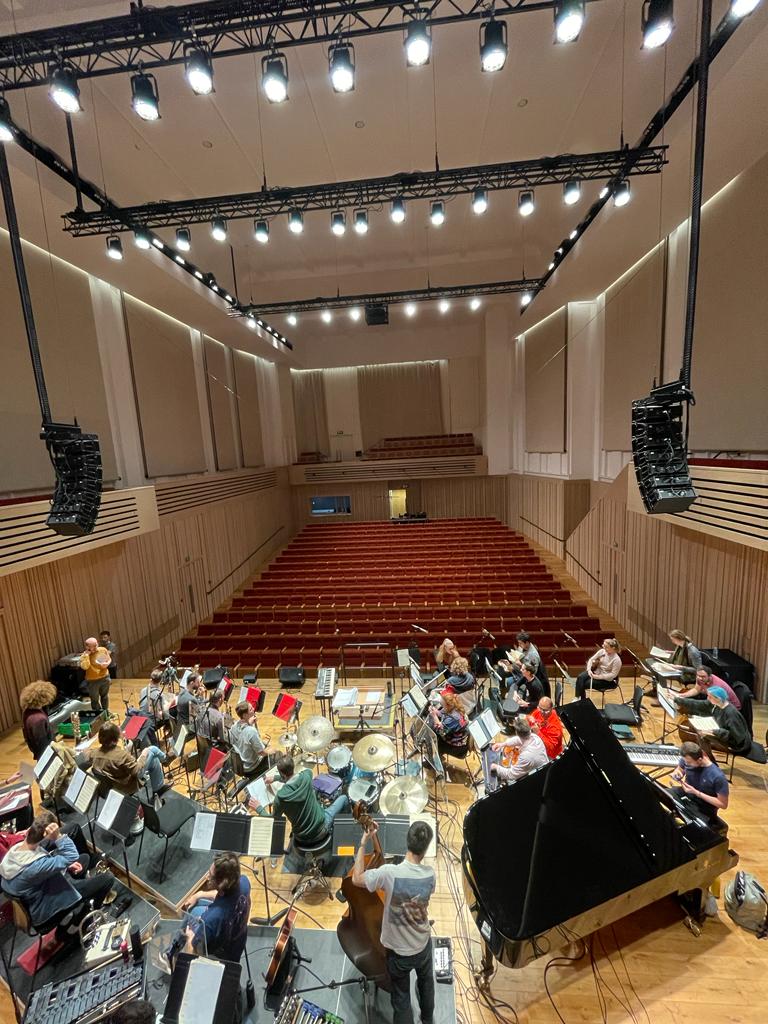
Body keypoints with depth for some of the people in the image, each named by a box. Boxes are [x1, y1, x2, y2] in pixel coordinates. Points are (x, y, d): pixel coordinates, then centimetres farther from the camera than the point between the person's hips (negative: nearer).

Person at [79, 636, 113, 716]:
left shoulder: (103, 650, -6)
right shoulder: (84, 655, -16)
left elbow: (109, 659, 6)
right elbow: (84, 667, -33)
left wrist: (107, 663, -16)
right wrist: (87, 654, -30)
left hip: (105, 678, 4)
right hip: (92, 681, -4)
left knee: (105, 696, 23)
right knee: (95, 700, 7)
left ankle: (106, 712, 42)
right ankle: (97, 715, 24)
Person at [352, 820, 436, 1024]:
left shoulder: (389, 873, -35)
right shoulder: (430, 874, -24)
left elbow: (357, 878, -21)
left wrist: (363, 842, -21)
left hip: (398, 951, -3)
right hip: (423, 946, 3)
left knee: (401, 998, 22)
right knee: (426, 981, 34)